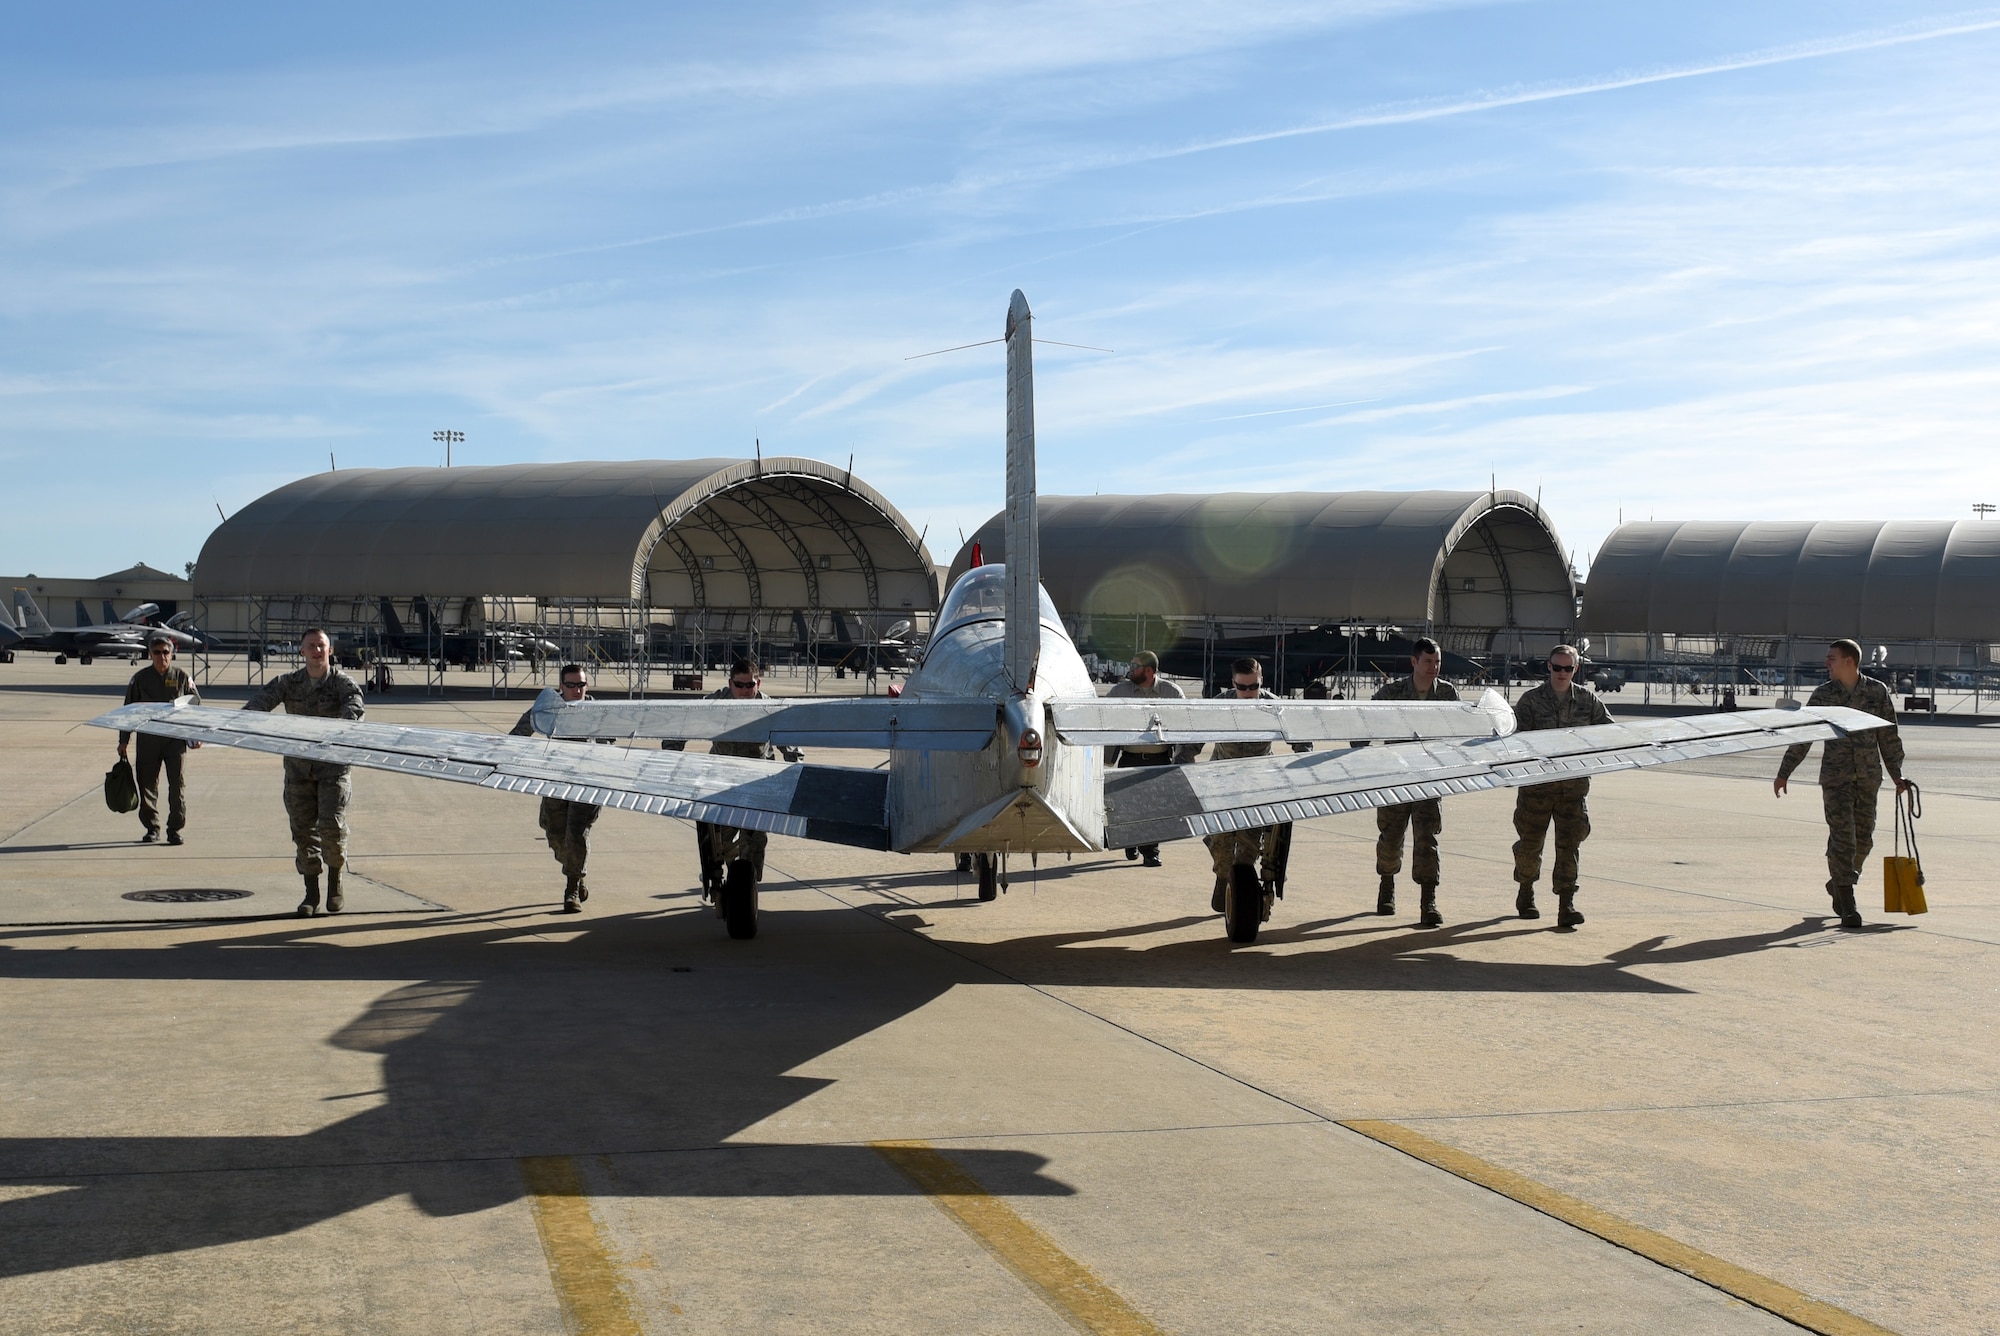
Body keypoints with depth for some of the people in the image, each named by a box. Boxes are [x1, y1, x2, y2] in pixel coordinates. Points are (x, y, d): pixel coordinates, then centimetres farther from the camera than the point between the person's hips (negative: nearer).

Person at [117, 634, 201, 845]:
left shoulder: (181, 677, 5)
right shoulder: (140, 679, 6)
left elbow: (196, 705, 11)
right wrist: (123, 740, 9)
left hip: (176, 738, -1)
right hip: (148, 739, 1)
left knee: (178, 784, -6)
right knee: (147, 784, 5)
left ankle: (175, 829, 1)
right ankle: (152, 829, 16)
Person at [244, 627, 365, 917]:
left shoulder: (342, 681, -4)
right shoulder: (289, 682, 3)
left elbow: (353, 703, -23)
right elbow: (265, 697, -13)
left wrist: (349, 721, -46)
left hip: (333, 764, -3)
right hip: (299, 765, 3)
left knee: (332, 825, -12)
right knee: (303, 827, 3)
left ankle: (335, 883, 11)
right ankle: (311, 893, 13)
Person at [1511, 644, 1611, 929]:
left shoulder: (1587, 699, 8)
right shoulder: (1531, 699, 0)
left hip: (1574, 784, 1)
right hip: (1537, 782, -1)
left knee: (1569, 843, -6)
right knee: (1530, 842, 10)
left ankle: (1566, 905, -6)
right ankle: (1526, 891, 34)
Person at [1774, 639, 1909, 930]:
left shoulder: (1878, 692, 3)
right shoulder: (1823, 694, 1)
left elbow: (1889, 736, 9)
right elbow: (1802, 737, 6)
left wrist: (1896, 775, 6)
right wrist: (1783, 773, 6)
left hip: (1868, 777, 2)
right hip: (1835, 776, -2)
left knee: (1863, 839, 8)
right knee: (1842, 838, -10)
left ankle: (1838, 884, 34)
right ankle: (1848, 906, -8)